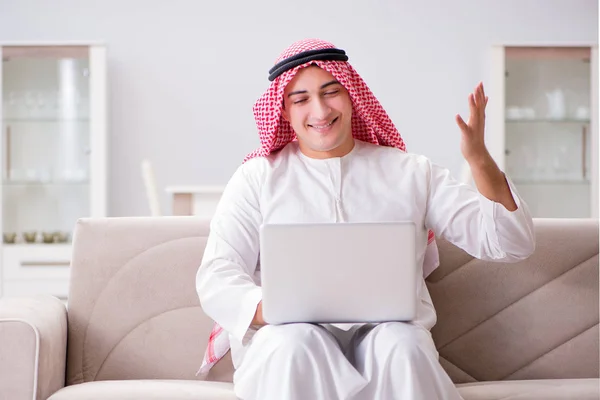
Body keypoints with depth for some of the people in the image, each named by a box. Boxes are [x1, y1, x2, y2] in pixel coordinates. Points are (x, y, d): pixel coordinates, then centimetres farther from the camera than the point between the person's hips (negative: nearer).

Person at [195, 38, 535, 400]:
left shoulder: (410, 173, 12)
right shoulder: (258, 177, 10)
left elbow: (512, 244, 6)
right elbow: (217, 276, 1)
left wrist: (479, 160, -11)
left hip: (390, 336, 2)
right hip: (290, 340, -1)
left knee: (401, 345, -33)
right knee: (293, 341, -35)